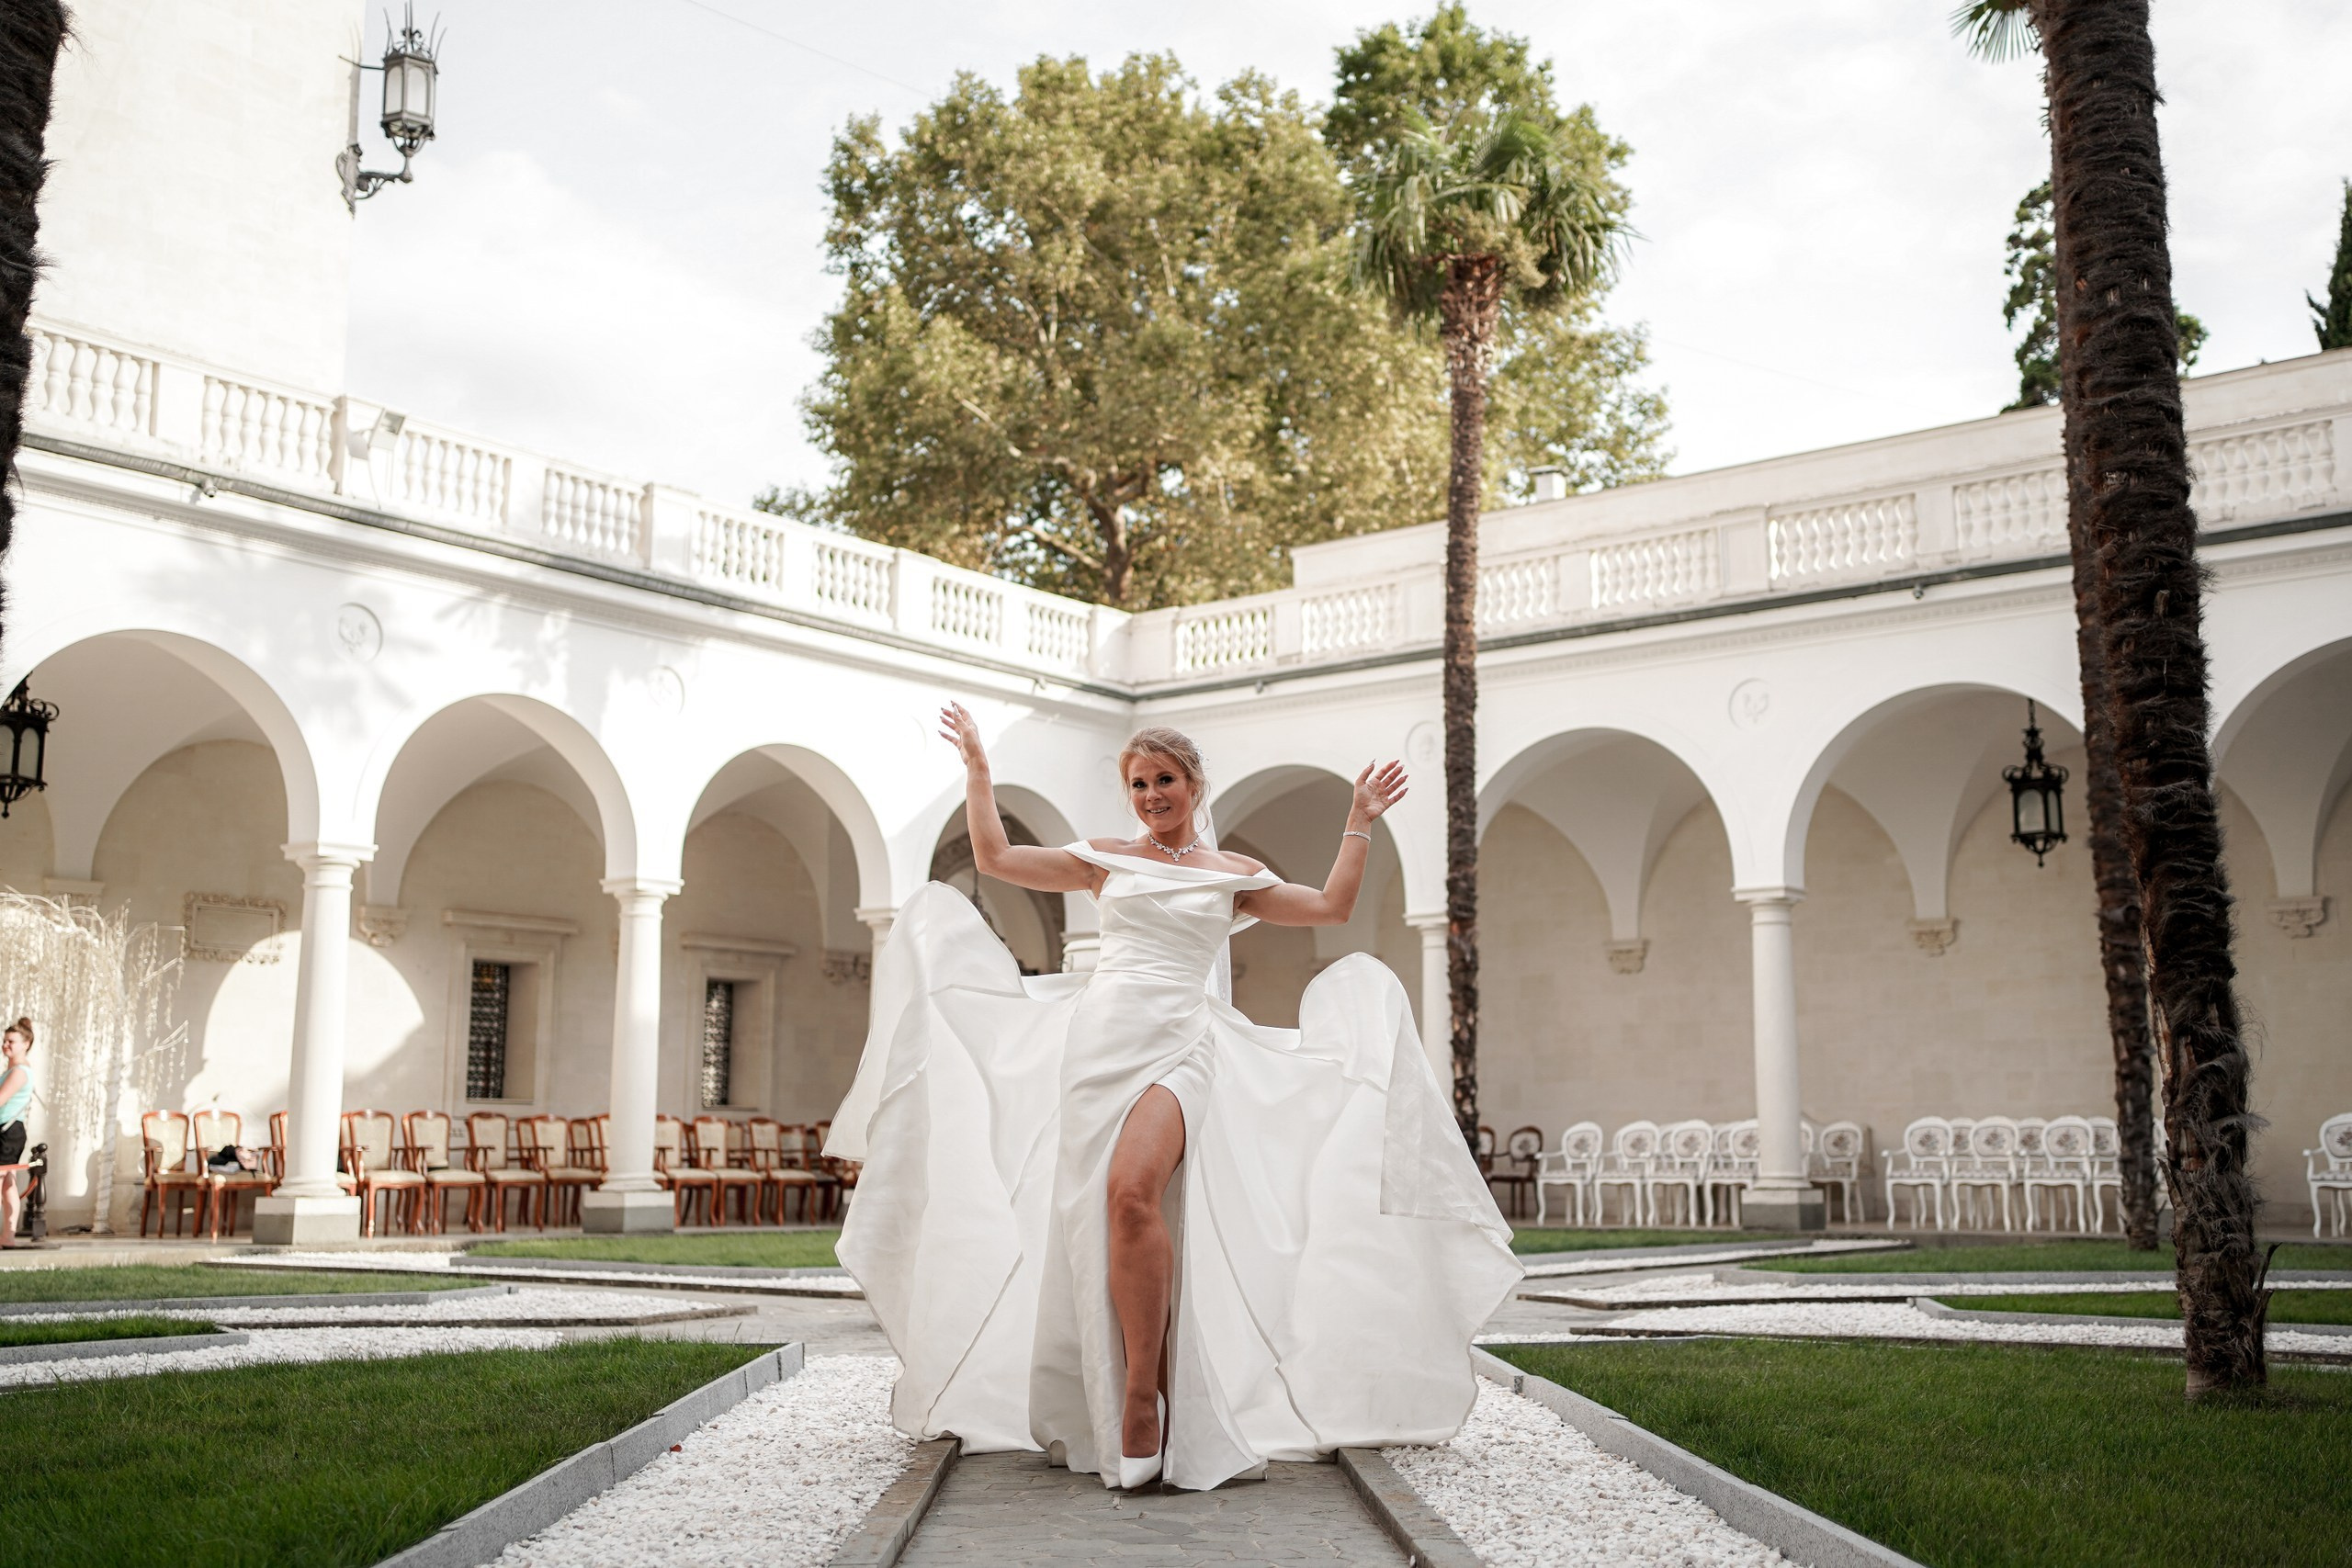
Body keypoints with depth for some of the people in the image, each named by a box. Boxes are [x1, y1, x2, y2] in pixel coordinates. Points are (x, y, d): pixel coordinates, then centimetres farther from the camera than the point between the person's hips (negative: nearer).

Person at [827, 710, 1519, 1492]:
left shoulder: (1234, 874, 15)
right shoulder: (1104, 858, 17)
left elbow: (1332, 906, 17)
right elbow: (995, 856, 17)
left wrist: (1359, 824, 17)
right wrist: (977, 767, 19)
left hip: (1179, 1046, -2)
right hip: (1099, 1037, 2)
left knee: (1133, 1191, -28)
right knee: (1096, 1217, -4)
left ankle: (1144, 1394, -24)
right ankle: (1104, 1409, 9)